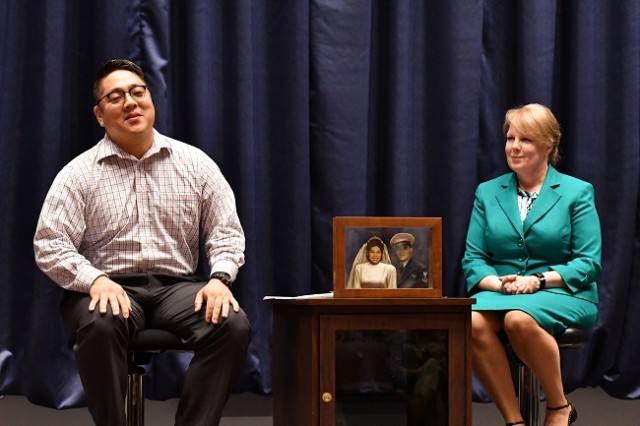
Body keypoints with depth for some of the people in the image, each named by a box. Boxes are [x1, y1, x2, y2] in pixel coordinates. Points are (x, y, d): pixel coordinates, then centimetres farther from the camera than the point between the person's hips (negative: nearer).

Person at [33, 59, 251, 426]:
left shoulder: (195, 163, 7)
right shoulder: (79, 174, 2)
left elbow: (226, 232, 7)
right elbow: (50, 245, -4)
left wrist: (220, 278, -13)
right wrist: (95, 280, -22)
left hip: (177, 285, 2)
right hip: (110, 287, -2)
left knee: (233, 324, -27)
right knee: (101, 326, -37)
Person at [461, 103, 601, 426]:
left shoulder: (577, 192, 3)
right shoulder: (487, 192, 13)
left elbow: (589, 263, -3)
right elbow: (473, 259, 8)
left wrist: (539, 280, -17)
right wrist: (499, 283, -14)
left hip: (562, 295, -3)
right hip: (500, 293, 3)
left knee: (519, 319, -38)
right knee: (472, 323, -33)